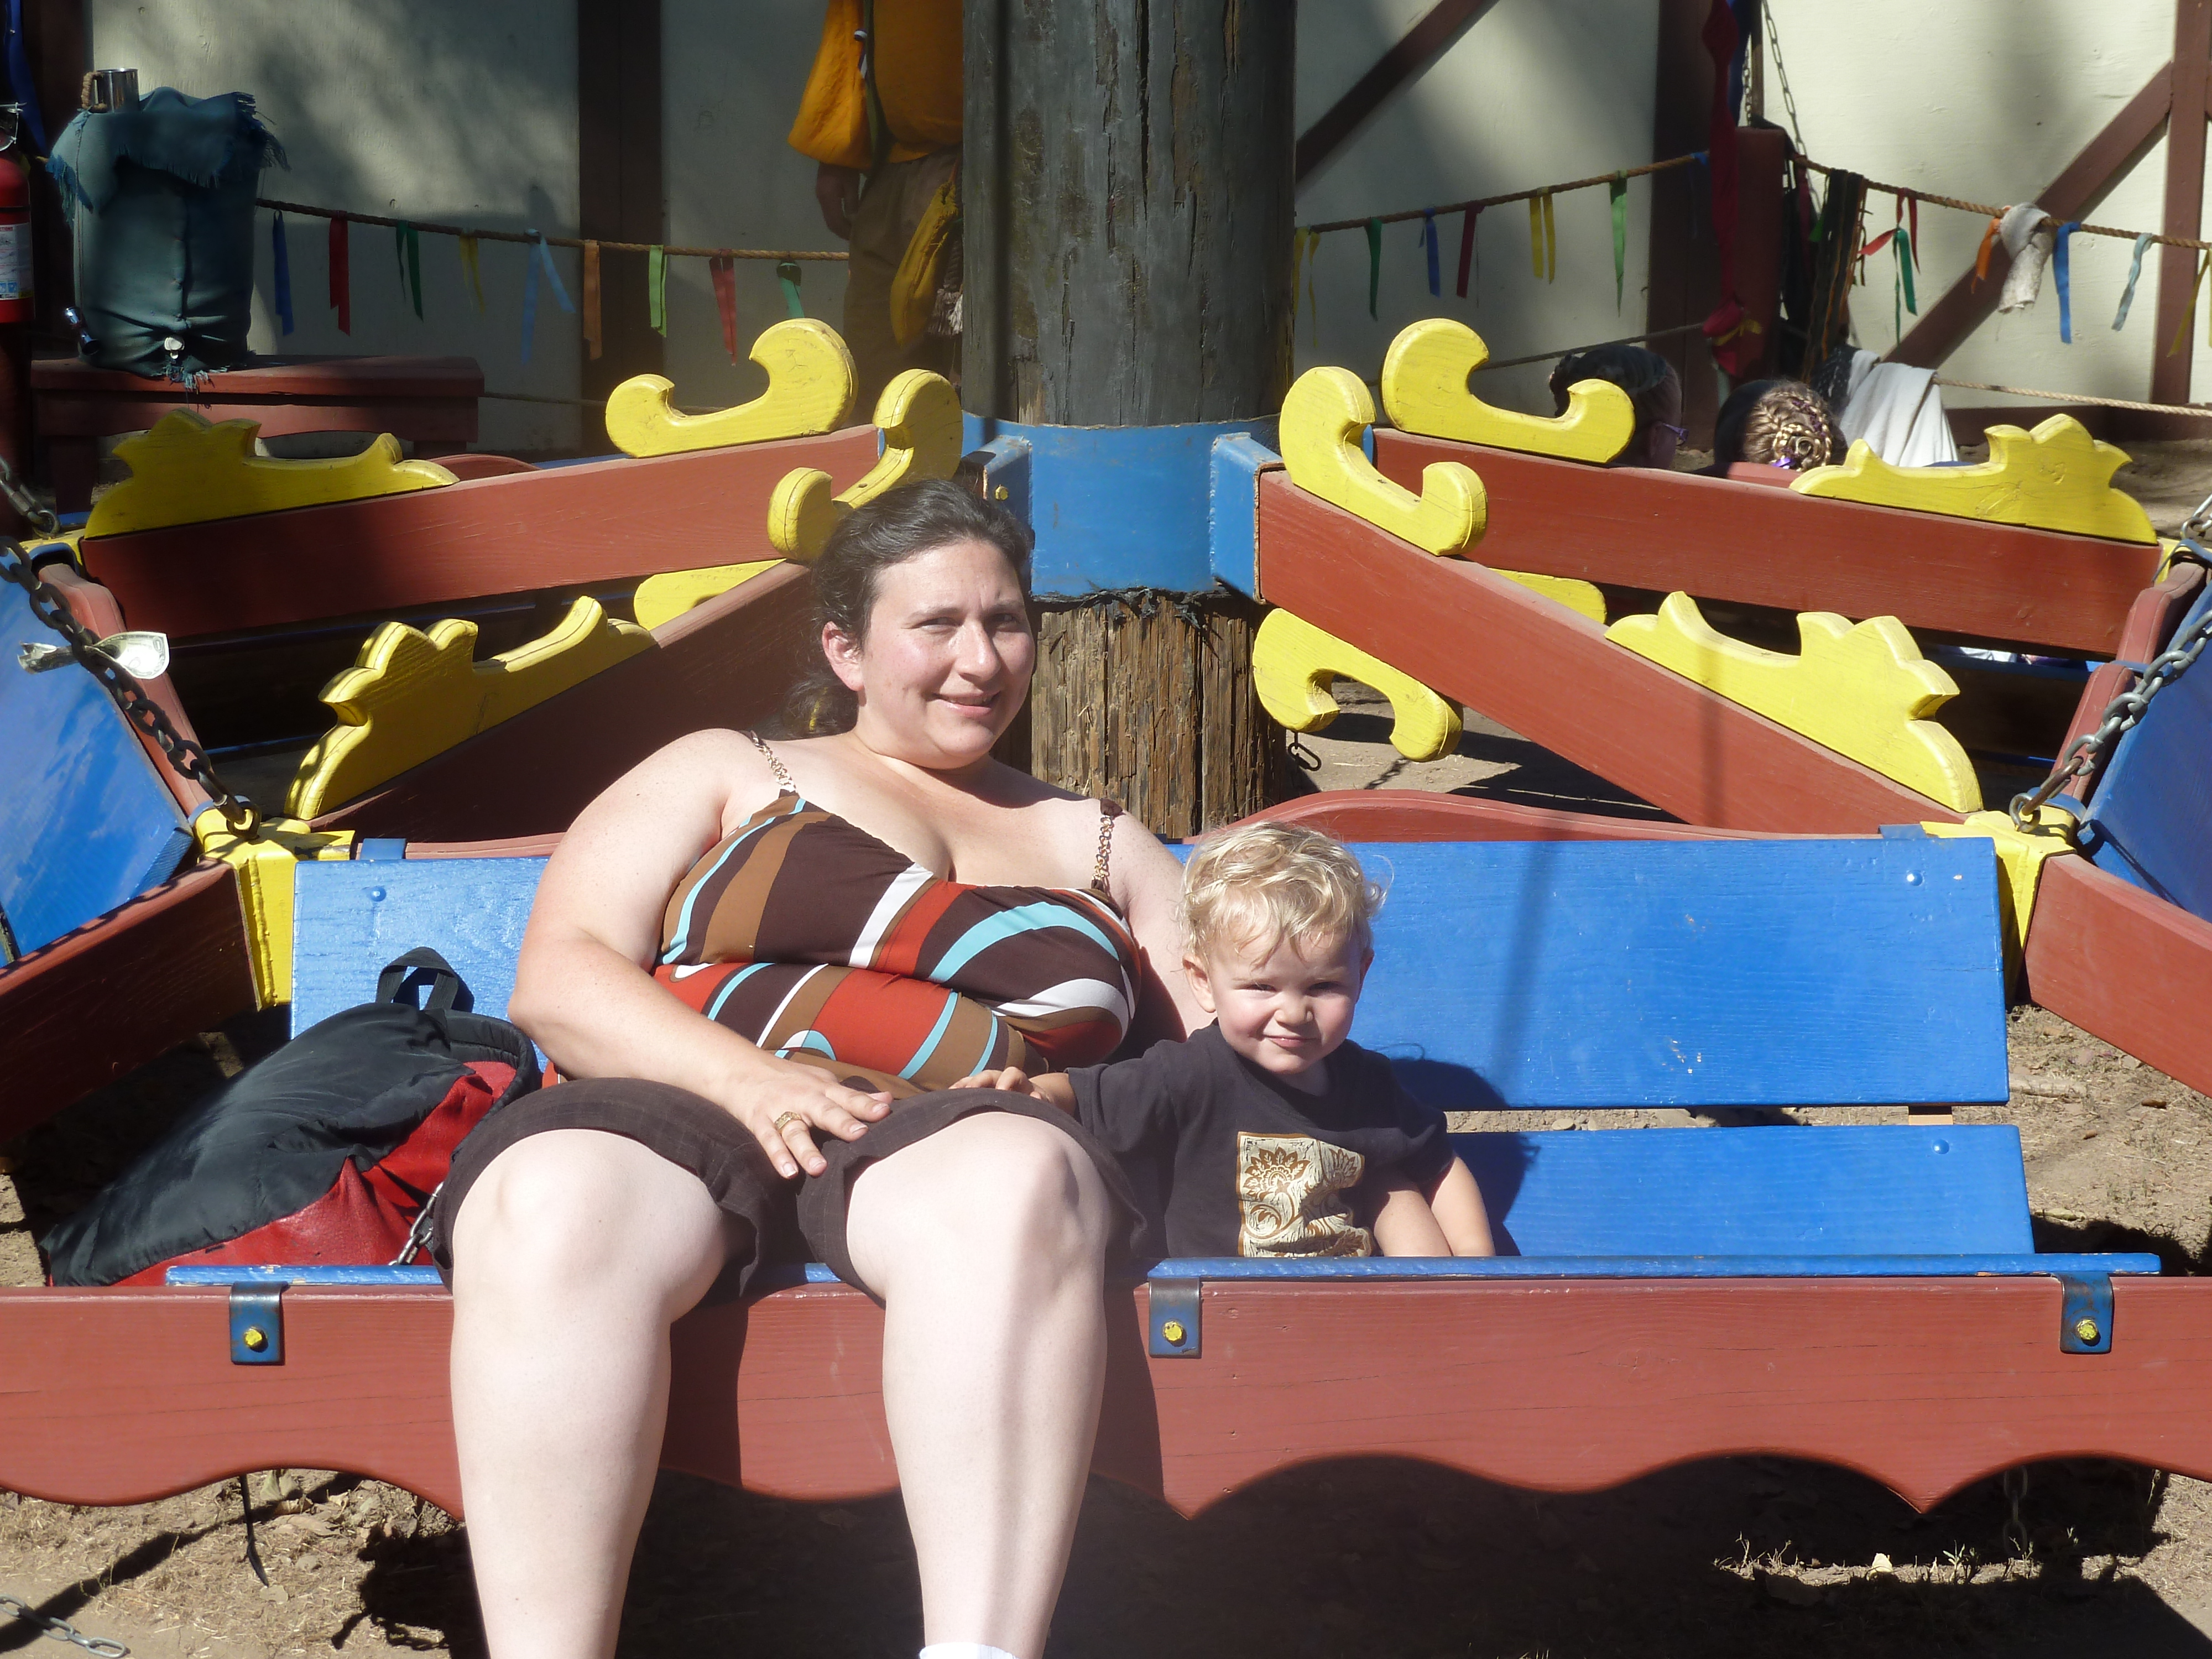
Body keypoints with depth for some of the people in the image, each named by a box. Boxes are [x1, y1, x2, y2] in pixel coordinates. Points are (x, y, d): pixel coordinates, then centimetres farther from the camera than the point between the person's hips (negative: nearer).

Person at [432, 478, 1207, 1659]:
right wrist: (748, 1079, -10)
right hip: (683, 1119, 0)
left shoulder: (1096, 843, 31)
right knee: (559, 1198, -37)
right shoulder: (725, 774, 23)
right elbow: (556, 980, 9)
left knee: (1017, 1175, -38)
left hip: (955, 1147, 1)